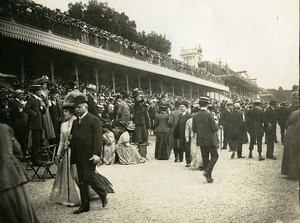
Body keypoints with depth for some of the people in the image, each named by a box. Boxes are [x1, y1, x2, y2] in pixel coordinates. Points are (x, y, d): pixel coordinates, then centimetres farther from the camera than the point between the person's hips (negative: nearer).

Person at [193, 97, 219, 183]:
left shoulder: (195, 116, -1)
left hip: (201, 140, 5)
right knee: (214, 156, 9)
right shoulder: (209, 115, -16)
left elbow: (194, 130, 2)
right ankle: (207, 171, -8)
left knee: (205, 158, 11)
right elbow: (215, 128, -16)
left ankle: (208, 177, 15)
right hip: (210, 140, -5)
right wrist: (214, 129, 6)